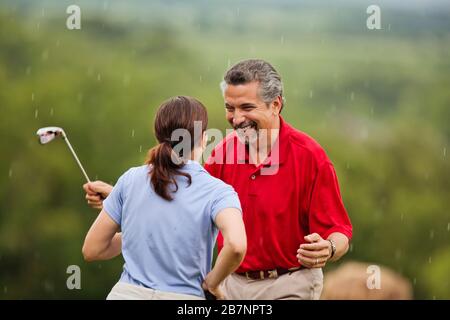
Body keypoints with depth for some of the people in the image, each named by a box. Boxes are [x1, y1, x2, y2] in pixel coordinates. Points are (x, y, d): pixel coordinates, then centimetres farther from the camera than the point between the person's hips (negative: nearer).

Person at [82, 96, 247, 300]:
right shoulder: (217, 192, -7)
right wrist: (212, 281, -9)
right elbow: (236, 245, -27)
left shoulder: (130, 180, 1)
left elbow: (92, 250, 5)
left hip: (126, 292, 3)